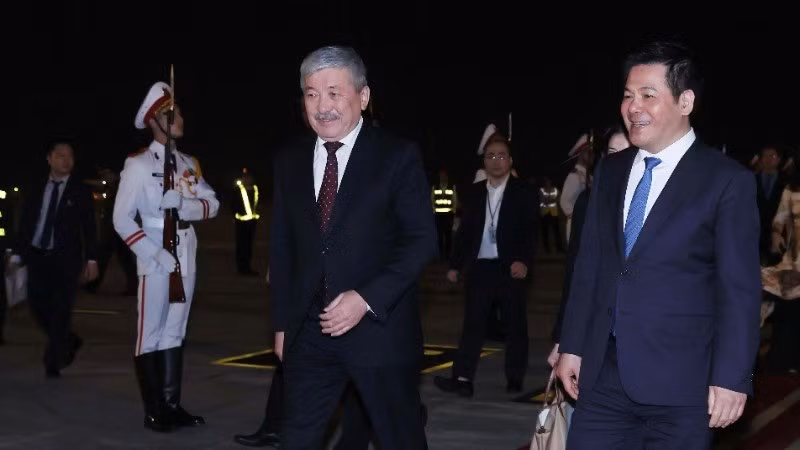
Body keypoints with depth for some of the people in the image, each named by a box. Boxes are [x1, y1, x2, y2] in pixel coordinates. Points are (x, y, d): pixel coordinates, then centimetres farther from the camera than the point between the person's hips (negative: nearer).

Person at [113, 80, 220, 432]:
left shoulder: (189, 164, 13)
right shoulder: (138, 164, -5)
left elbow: (212, 204, 6)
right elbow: (122, 219, -9)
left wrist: (185, 206, -15)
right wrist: (157, 255, -16)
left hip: (186, 258, 6)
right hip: (155, 260, -6)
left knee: (175, 333, 11)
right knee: (151, 334, 0)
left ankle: (172, 405, 19)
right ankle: (153, 412, 7)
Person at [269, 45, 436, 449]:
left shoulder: (398, 156, -5)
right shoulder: (289, 161, 8)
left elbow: (422, 239, -9)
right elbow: (282, 247, 13)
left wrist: (367, 299, -18)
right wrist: (282, 322, 11)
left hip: (380, 328, -4)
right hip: (309, 332, 4)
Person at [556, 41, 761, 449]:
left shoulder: (727, 180, -6)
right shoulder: (610, 171, 11)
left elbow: (740, 289, -9)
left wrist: (731, 378, -13)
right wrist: (571, 346, 11)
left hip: (679, 382, -5)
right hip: (604, 373, 5)